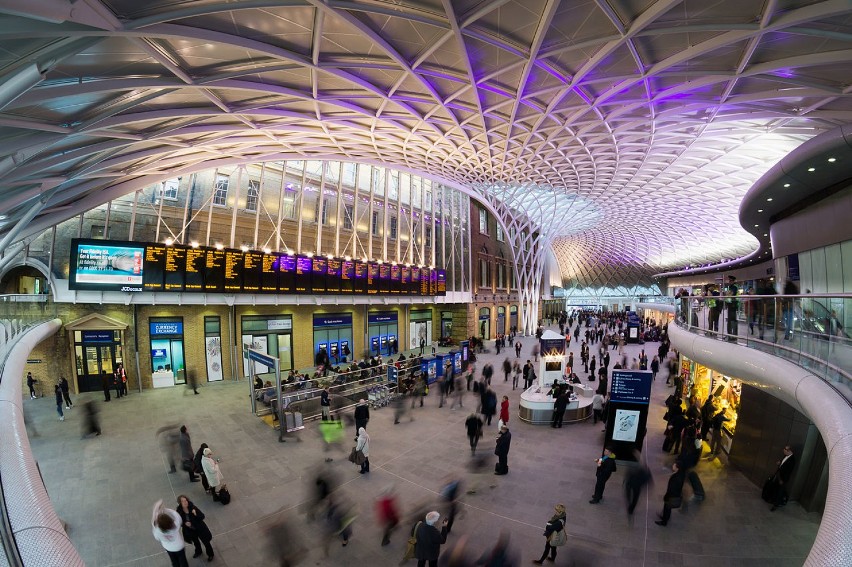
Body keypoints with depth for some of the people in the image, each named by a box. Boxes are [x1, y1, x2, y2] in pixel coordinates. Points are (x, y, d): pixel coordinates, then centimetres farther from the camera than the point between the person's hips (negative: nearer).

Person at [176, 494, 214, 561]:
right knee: (195, 542, 31)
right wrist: (185, 523, -23)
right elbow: (180, 522, -4)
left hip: (199, 528, -3)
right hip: (190, 530, 3)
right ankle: (198, 552, 62)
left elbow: (202, 516, -24)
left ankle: (210, 554, 43)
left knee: (206, 542, 15)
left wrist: (196, 514, -42)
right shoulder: (179, 511, -22)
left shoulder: (193, 507, -28)